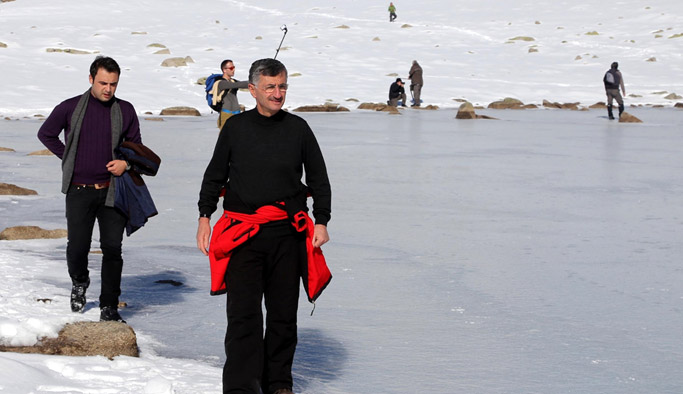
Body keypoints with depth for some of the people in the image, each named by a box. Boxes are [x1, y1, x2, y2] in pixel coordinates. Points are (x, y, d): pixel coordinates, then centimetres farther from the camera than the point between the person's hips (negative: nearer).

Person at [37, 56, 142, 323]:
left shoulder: (125, 111, 4)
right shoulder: (70, 108, -1)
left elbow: (136, 145, 14)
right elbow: (45, 134, 13)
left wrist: (125, 163, -5)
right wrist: (68, 158, 6)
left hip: (112, 191, 1)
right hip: (79, 191, -1)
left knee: (113, 249, -2)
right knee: (77, 247, 2)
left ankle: (109, 308, 6)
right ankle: (79, 283, 35)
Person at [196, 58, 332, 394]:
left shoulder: (298, 128, 6)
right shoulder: (235, 128, 5)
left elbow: (319, 179, 11)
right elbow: (214, 176, 13)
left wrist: (321, 222, 4)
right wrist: (204, 217, 7)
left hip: (288, 233, 1)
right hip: (243, 233, -1)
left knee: (283, 313, 8)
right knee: (243, 314, -7)